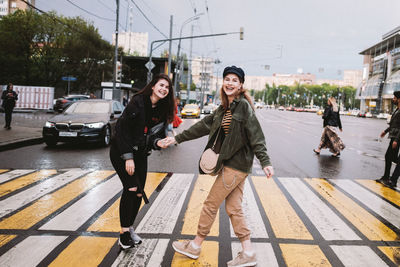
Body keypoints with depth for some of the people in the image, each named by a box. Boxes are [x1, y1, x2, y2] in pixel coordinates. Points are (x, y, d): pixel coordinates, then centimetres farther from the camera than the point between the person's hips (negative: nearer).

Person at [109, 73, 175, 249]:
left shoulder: (162, 111, 2)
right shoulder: (138, 102, -16)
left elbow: (158, 134, 5)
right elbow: (122, 129, -18)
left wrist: (158, 142, -19)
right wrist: (128, 157, -20)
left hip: (140, 155, 6)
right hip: (121, 152, -6)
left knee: (138, 193, 4)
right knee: (131, 188, -15)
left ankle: (129, 228, 22)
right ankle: (124, 233, -3)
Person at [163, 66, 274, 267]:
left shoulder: (243, 105, -11)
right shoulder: (224, 108, 13)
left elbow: (256, 135, -16)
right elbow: (203, 126, 18)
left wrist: (265, 162, -21)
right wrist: (177, 138, 19)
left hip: (236, 165, -8)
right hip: (230, 164, 8)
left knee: (211, 204, 3)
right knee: (233, 209, 10)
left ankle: (195, 246, 19)